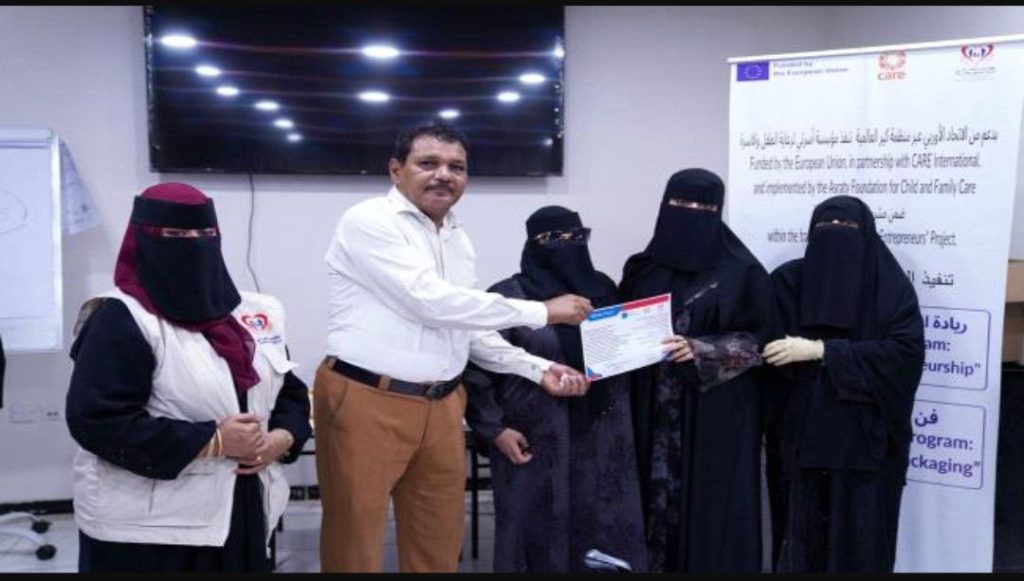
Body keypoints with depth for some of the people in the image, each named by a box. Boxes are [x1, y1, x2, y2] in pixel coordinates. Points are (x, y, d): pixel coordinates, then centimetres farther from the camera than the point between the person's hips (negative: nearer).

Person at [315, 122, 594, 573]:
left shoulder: (457, 237, 12)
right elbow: (431, 301, -22)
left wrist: (538, 369, 4)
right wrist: (542, 311, -16)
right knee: (355, 539, 7)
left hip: (441, 405, 7)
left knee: (439, 540, 16)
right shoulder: (369, 222, -12)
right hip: (367, 402, -7)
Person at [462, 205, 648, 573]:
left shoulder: (603, 288, 9)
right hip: (534, 441, -4)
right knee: (539, 530, 5)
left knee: (606, 530, 7)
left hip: (601, 439, 4)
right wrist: (495, 429, -10)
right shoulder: (507, 296, -6)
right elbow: (476, 370, -7)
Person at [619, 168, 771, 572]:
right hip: (653, 415, 3)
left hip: (717, 417, -3)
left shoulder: (742, 271, -1)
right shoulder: (642, 269, 10)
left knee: (710, 507, 0)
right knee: (656, 499, 5)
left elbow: (758, 341, -4)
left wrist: (698, 351, -17)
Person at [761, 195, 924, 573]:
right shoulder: (788, 280, 5)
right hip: (801, 438, 1)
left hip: (866, 443, -1)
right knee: (802, 537, 6)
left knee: (859, 542, 5)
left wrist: (821, 350, -19)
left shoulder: (891, 286, 1)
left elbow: (907, 351, -13)